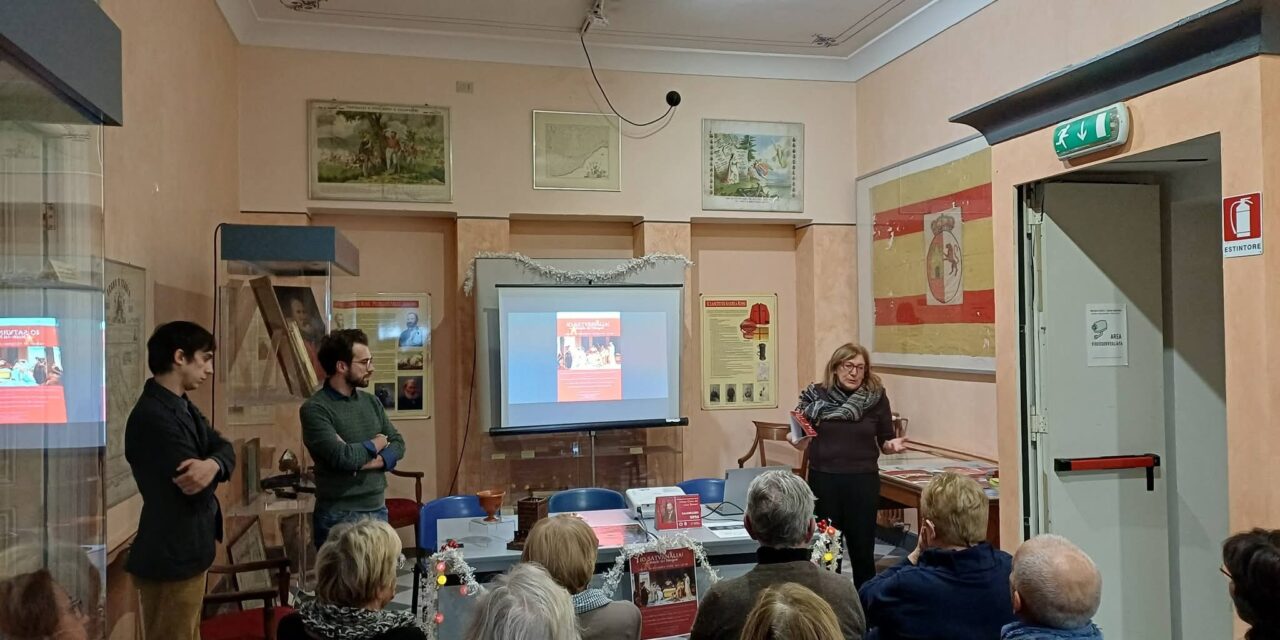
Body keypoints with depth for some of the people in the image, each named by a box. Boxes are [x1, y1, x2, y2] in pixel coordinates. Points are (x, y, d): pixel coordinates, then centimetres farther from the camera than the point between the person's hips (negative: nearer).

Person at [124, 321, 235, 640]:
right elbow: (198, 487, -27)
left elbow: (224, 447, -2)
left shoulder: (182, 406, 9)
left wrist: (213, 465, -24)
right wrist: (209, 468, -6)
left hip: (187, 550, 10)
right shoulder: (153, 416, -24)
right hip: (171, 555, -10)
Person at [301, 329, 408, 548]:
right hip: (339, 517, -6)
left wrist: (374, 462, -13)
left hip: (378, 510, 6)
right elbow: (341, 457, -22)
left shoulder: (371, 402, 10)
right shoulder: (314, 409, -12)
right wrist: (375, 444, -4)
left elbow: (398, 444, 7)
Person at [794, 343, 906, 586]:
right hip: (823, 480, 0)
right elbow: (804, 440, 4)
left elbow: (885, 442, 6)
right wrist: (796, 440, -18)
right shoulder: (816, 395, -2)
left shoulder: (877, 397, -2)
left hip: (863, 481, 0)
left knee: (862, 549, 7)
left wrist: (893, 445, -16)